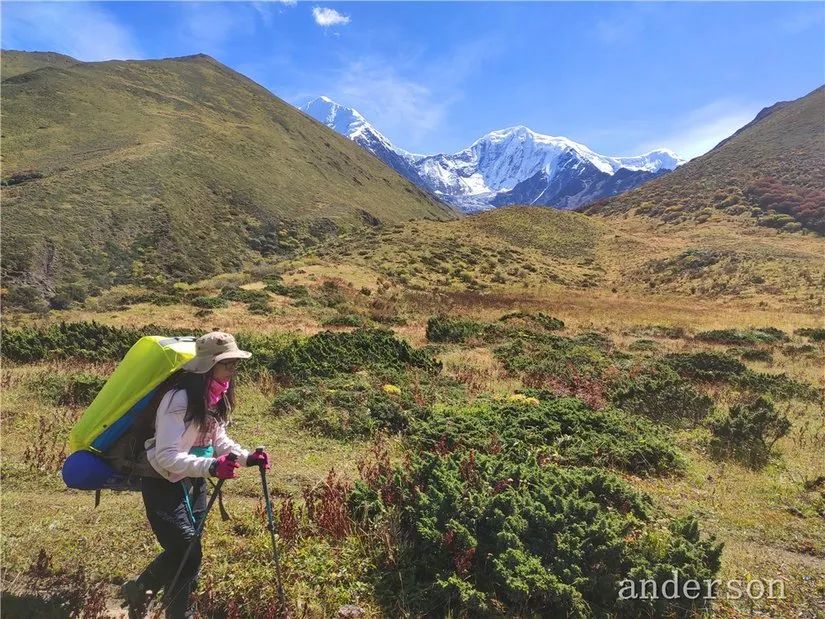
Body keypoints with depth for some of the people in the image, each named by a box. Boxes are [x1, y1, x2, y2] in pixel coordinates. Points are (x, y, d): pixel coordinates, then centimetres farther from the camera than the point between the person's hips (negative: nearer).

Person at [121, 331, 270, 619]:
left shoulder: (216, 396, -1)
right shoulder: (180, 398, -27)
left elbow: (218, 439, 7)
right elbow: (166, 456, -31)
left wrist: (247, 457, -8)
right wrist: (210, 467, -42)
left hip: (194, 482, 8)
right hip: (164, 485, -8)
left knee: (184, 552, 17)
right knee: (187, 553, -6)